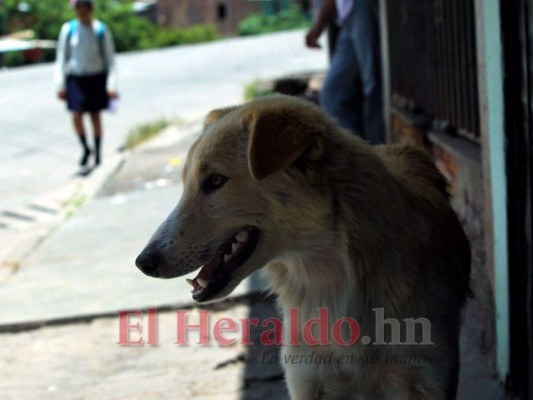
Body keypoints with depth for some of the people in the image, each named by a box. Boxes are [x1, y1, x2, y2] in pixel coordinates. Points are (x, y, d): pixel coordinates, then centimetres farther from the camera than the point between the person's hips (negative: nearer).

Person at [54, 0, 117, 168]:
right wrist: (60, 85, 0)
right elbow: (61, 57, 3)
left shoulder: (101, 30, -5)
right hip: (76, 77, 1)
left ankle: (98, 152, 21)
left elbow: (110, 57, -1)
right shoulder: (68, 29, -2)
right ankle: (85, 148, 14)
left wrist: (112, 84, -8)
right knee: (76, 116, -9)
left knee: (95, 116, 6)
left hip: (96, 77, -1)